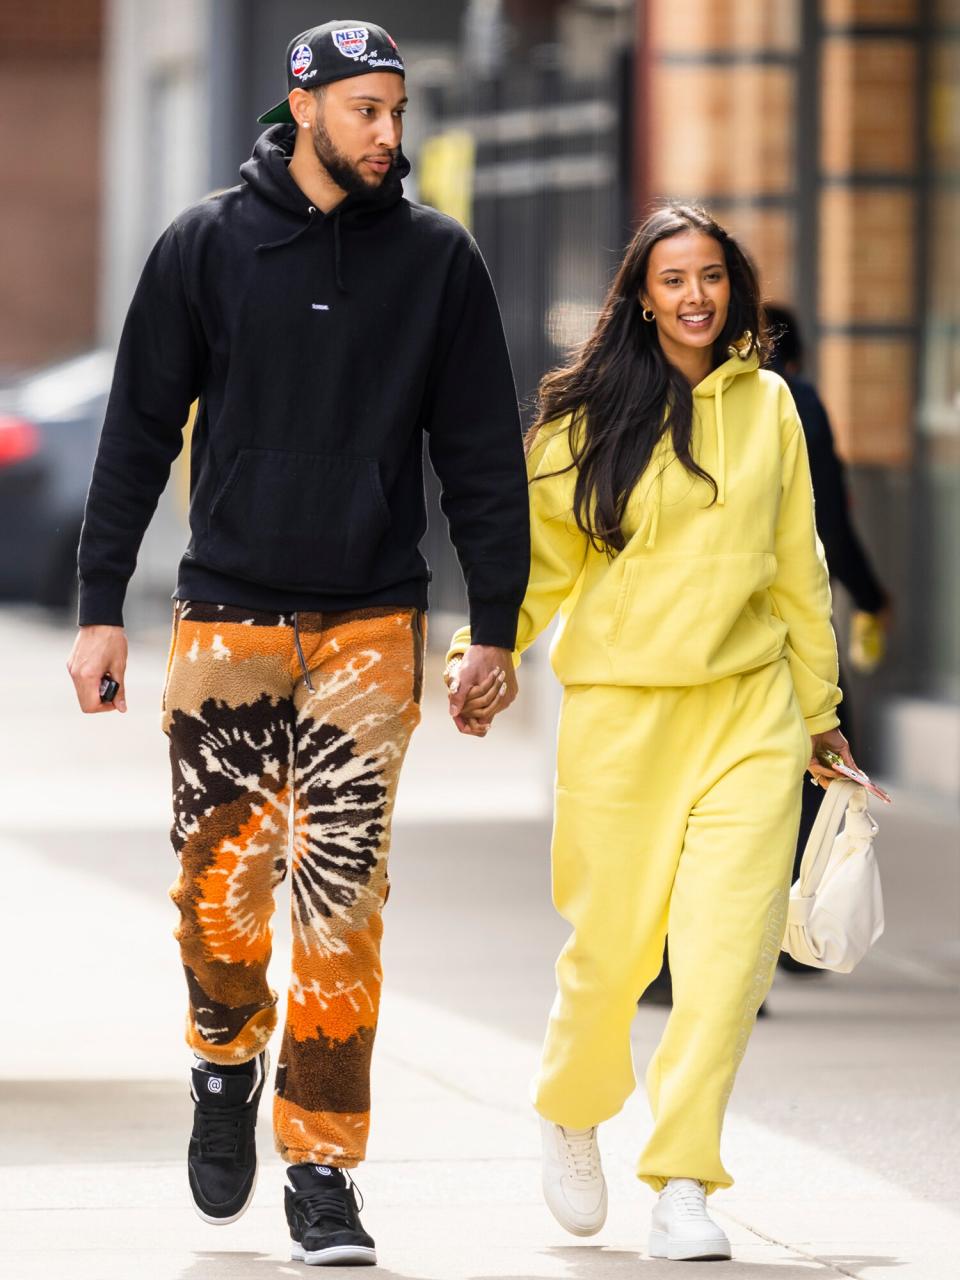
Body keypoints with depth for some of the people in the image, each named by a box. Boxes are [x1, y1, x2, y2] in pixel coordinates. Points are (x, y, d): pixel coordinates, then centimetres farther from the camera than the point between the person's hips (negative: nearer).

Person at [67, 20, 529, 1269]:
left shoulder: (438, 260, 5)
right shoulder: (208, 245, 3)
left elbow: (483, 455, 9)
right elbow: (139, 432, 6)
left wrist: (495, 628, 5)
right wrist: (102, 608, 2)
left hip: (371, 627, 0)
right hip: (225, 619, 0)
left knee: (340, 899, -5)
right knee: (220, 884, -3)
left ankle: (323, 1168, 2)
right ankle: (227, 1062, 28)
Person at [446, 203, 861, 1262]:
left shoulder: (768, 407, 10)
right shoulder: (591, 414, 2)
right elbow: (539, 556, 5)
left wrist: (817, 708, 20)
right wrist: (483, 654, -11)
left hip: (749, 708, 2)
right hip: (619, 710, -2)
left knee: (730, 945, -11)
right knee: (612, 944, 2)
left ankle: (681, 1184, -6)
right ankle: (571, 1110, 33)